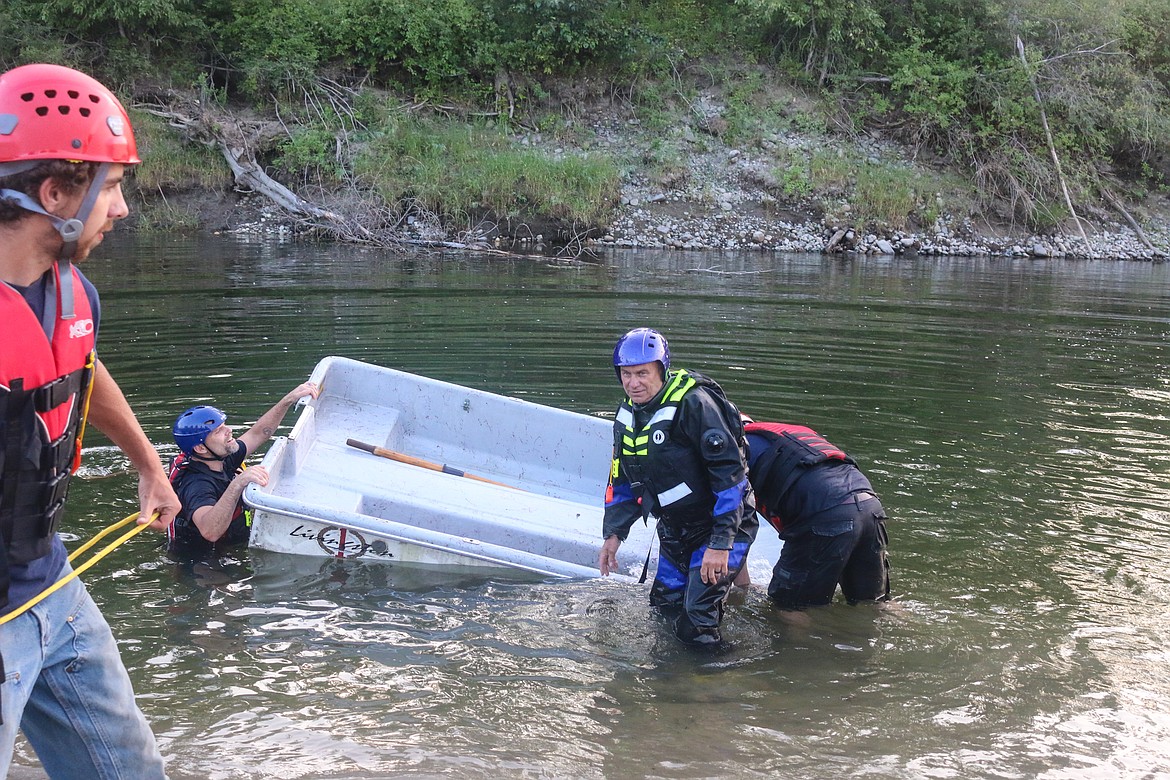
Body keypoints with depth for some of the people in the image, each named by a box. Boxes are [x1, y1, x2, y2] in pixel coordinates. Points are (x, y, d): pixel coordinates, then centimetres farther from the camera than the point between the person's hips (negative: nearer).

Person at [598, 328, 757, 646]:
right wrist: (613, 533, 10)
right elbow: (623, 479, 16)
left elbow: (730, 472, -25)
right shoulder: (628, 414, 3)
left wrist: (721, 543, -26)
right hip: (675, 529, 8)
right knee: (664, 604, 13)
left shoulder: (693, 403, -24)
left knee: (696, 618, -14)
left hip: (722, 524, -8)